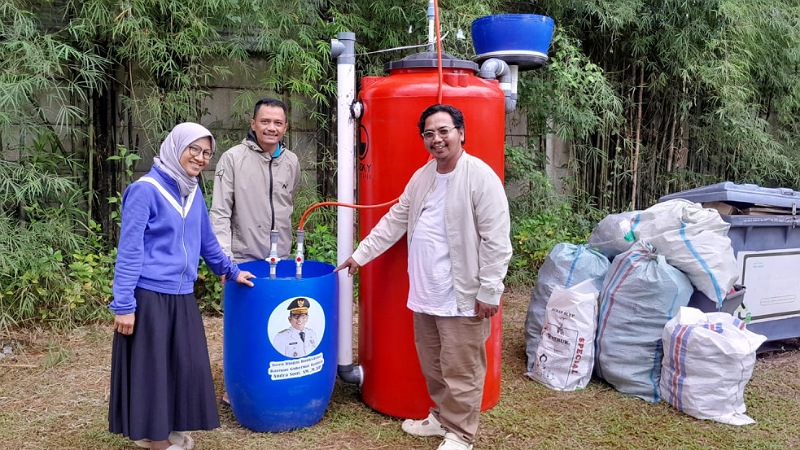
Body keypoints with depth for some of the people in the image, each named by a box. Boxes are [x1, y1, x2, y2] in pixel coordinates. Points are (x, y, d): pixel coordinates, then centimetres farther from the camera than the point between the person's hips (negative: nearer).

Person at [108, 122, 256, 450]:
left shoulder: (193, 192, 8)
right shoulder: (145, 190, -13)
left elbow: (206, 240, 21)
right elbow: (128, 251, -14)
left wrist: (231, 271, 27)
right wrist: (124, 305, -16)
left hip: (182, 297, 7)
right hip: (149, 297, -7)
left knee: (185, 365, 13)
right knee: (150, 367, 5)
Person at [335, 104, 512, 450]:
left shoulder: (481, 176, -14)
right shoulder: (422, 177, 10)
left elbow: (496, 241, -16)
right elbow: (394, 221, 19)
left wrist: (489, 291, -16)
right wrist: (361, 253, 18)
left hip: (462, 296, -7)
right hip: (425, 292, 8)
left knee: (460, 370, 4)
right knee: (432, 366, 20)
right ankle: (441, 417, 38)